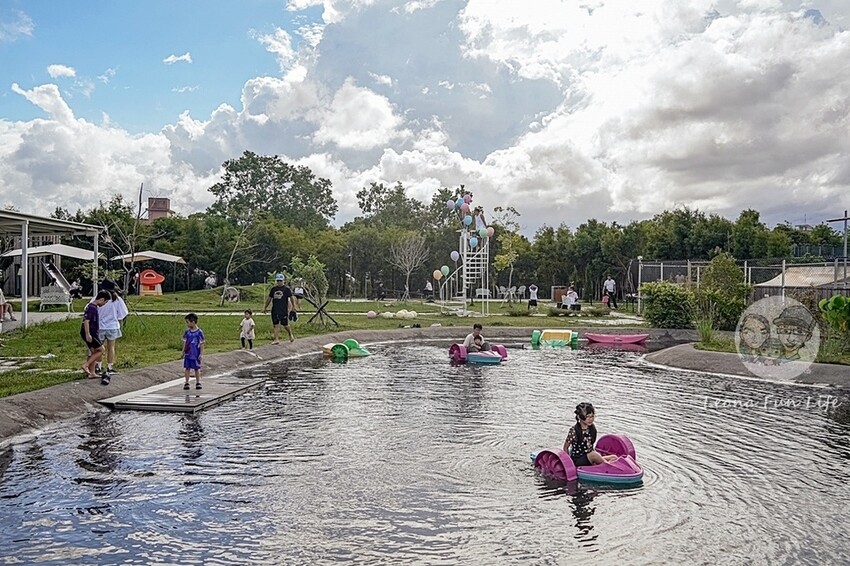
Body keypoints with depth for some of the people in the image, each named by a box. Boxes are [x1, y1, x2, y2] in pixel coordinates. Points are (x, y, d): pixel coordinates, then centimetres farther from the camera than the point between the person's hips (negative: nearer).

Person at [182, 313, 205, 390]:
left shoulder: (199, 332, -8)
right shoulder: (187, 331, 2)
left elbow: (201, 344, -5)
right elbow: (184, 342, 10)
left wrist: (201, 354, -7)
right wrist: (183, 352, 8)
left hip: (196, 354, -3)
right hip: (188, 354, 3)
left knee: (197, 368, 6)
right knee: (187, 368, 5)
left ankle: (198, 383, 16)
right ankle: (186, 383, 12)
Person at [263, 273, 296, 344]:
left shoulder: (287, 289, -1)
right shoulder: (273, 289, 11)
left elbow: (291, 298, 2)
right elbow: (269, 298, 17)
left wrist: (293, 307, -3)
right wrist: (265, 307, 18)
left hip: (284, 310, -4)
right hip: (275, 310, 4)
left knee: (285, 324, 1)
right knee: (276, 325, 2)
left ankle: (291, 335, 26)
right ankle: (277, 339, 3)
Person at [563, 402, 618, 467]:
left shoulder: (592, 428, 4)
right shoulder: (574, 431, -13)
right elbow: (565, 448, -4)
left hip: (589, 458, 7)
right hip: (577, 460, -7)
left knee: (614, 457, -9)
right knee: (594, 454, -35)